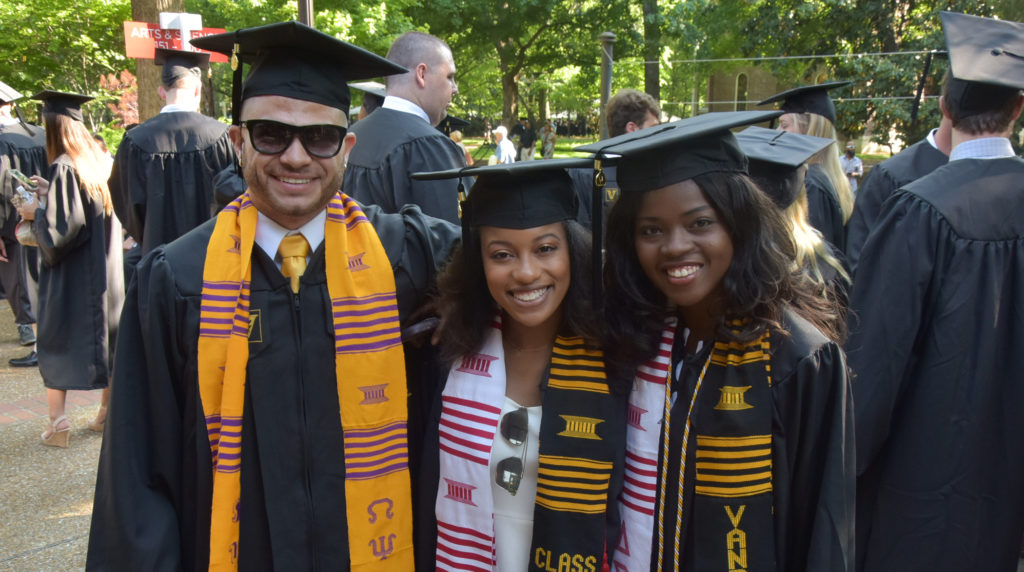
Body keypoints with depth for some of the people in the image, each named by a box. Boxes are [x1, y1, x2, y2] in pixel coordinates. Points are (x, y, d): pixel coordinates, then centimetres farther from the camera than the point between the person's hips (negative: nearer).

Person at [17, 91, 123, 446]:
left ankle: (58, 421, 1)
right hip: (106, 269, 6)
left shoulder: (63, 168, -16)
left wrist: (35, 212, -2)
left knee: (58, 342, 3)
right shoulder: (100, 161, 5)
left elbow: (59, 228, -19)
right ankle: (109, 410, 20)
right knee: (107, 337, 13)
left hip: (70, 273, -6)